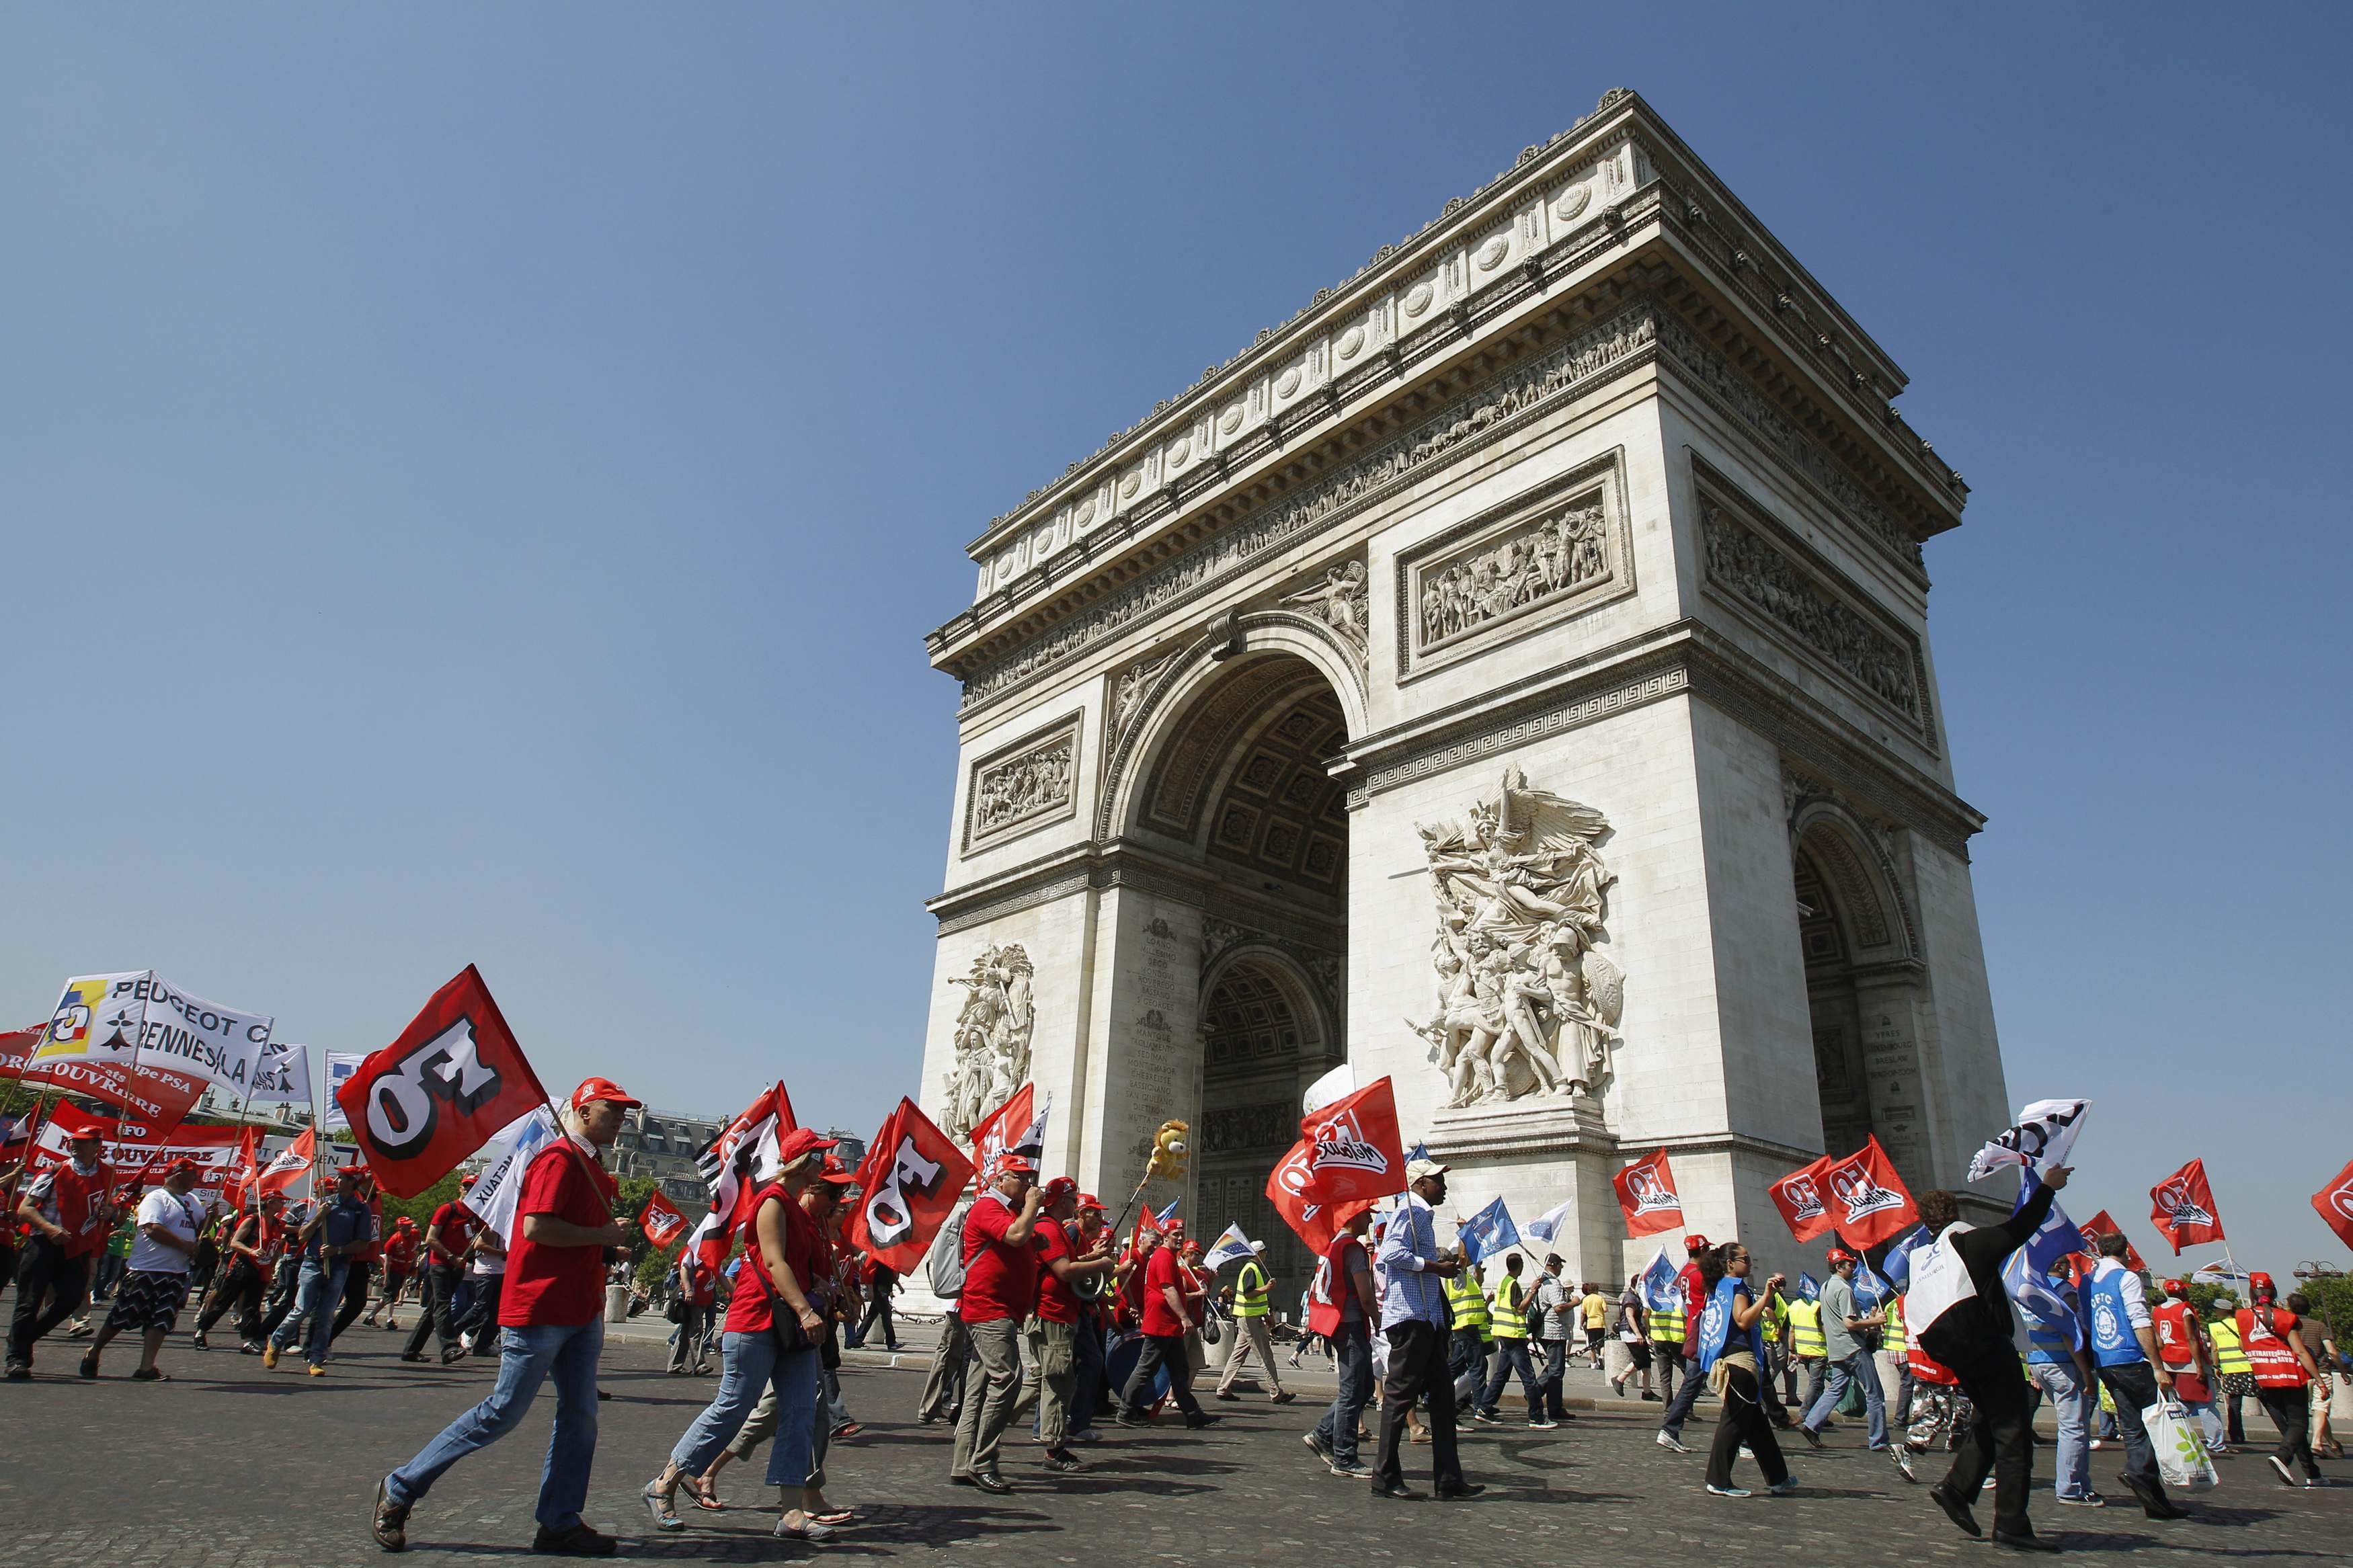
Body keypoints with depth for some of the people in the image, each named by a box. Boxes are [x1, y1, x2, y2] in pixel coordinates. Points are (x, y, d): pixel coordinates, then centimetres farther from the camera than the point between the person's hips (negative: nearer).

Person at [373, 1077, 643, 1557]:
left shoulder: (592, 1167, 16)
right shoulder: (559, 1158, -14)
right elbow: (535, 1227, -24)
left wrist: (615, 1241, 8)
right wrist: (605, 1234, -17)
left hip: (581, 1313, 9)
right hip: (539, 1310, -9)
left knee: (580, 1417, 7)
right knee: (503, 1413, 0)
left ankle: (559, 1523, 14)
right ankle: (400, 1490, 18)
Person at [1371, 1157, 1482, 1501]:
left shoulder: (1424, 1215, 22)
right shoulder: (1410, 1212, -11)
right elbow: (1392, 1253, -25)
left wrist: (1444, 1262, 13)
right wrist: (1435, 1266, -19)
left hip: (1427, 1318, 11)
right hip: (1409, 1316, -11)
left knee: (1442, 1395, 10)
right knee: (1400, 1395, -4)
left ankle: (1449, 1478, 15)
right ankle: (1385, 1478, 3)